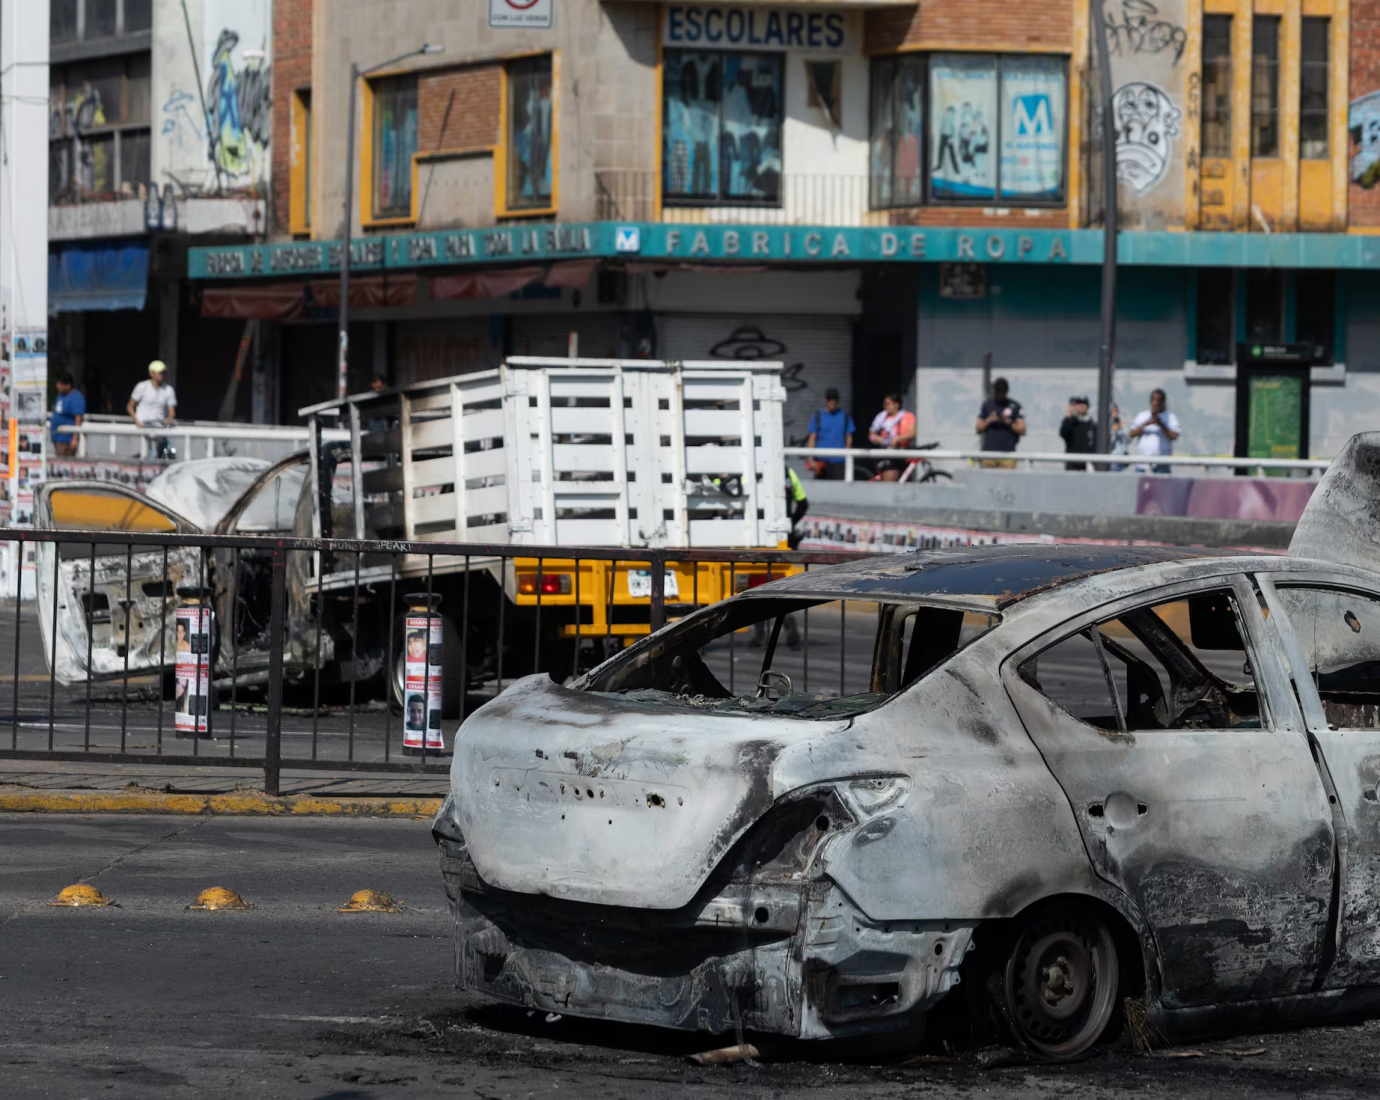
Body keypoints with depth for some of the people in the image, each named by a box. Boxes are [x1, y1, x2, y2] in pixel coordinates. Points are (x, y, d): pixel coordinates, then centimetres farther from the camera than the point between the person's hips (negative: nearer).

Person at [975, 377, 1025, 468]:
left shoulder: (1015, 406, 5)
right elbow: (978, 430, 9)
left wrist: (1009, 423, -16)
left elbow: (1022, 431, 0)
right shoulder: (987, 405, 10)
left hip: (1008, 453, -2)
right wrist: (989, 421, -9)